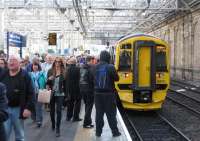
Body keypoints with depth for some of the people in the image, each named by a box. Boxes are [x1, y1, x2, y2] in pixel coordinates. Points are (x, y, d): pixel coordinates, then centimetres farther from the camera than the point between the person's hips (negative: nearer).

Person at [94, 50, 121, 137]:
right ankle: (115, 132, 13)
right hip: (109, 93, -3)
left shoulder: (95, 67, -3)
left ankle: (98, 132, 16)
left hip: (98, 93, 3)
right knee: (111, 114, 6)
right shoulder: (110, 67, -14)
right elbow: (116, 78, -6)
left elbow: (93, 78, 2)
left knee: (99, 113, 11)